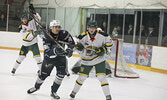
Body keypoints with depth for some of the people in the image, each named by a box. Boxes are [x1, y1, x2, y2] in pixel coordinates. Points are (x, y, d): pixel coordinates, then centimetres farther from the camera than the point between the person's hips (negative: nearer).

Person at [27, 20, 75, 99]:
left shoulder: (64, 34, -18)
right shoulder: (47, 37, -26)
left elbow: (72, 43, -6)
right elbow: (47, 53, -32)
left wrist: (69, 50, -26)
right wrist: (55, 51, -51)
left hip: (61, 57, 2)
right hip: (49, 57, -1)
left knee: (61, 74, -14)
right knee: (43, 74, 10)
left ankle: (53, 91, 4)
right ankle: (36, 87, 42)